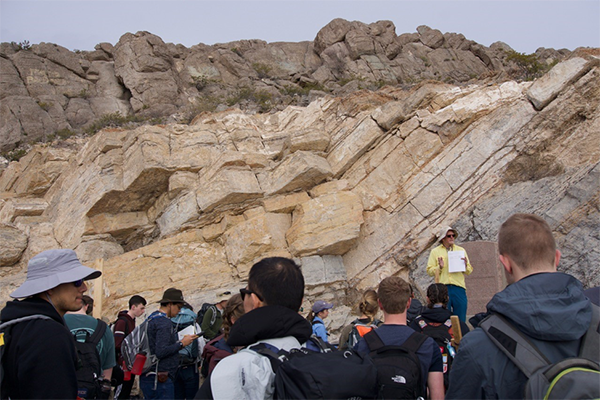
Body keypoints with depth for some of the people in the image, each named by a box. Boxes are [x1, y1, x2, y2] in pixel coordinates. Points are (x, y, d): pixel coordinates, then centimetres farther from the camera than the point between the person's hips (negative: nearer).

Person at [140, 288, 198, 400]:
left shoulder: (151, 318, 15)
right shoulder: (164, 323, -16)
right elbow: (160, 352, -24)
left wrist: (178, 342, 13)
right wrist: (182, 343, -13)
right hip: (160, 378, -10)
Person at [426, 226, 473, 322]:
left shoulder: (461, 250, 16)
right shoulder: (435, 252, 9)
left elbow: (469, 271, 12)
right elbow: (429, 271, 3)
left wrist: (465, 265, -9)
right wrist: (439, 267, -14)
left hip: (459, 287, 2)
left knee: (461, 319, 2)